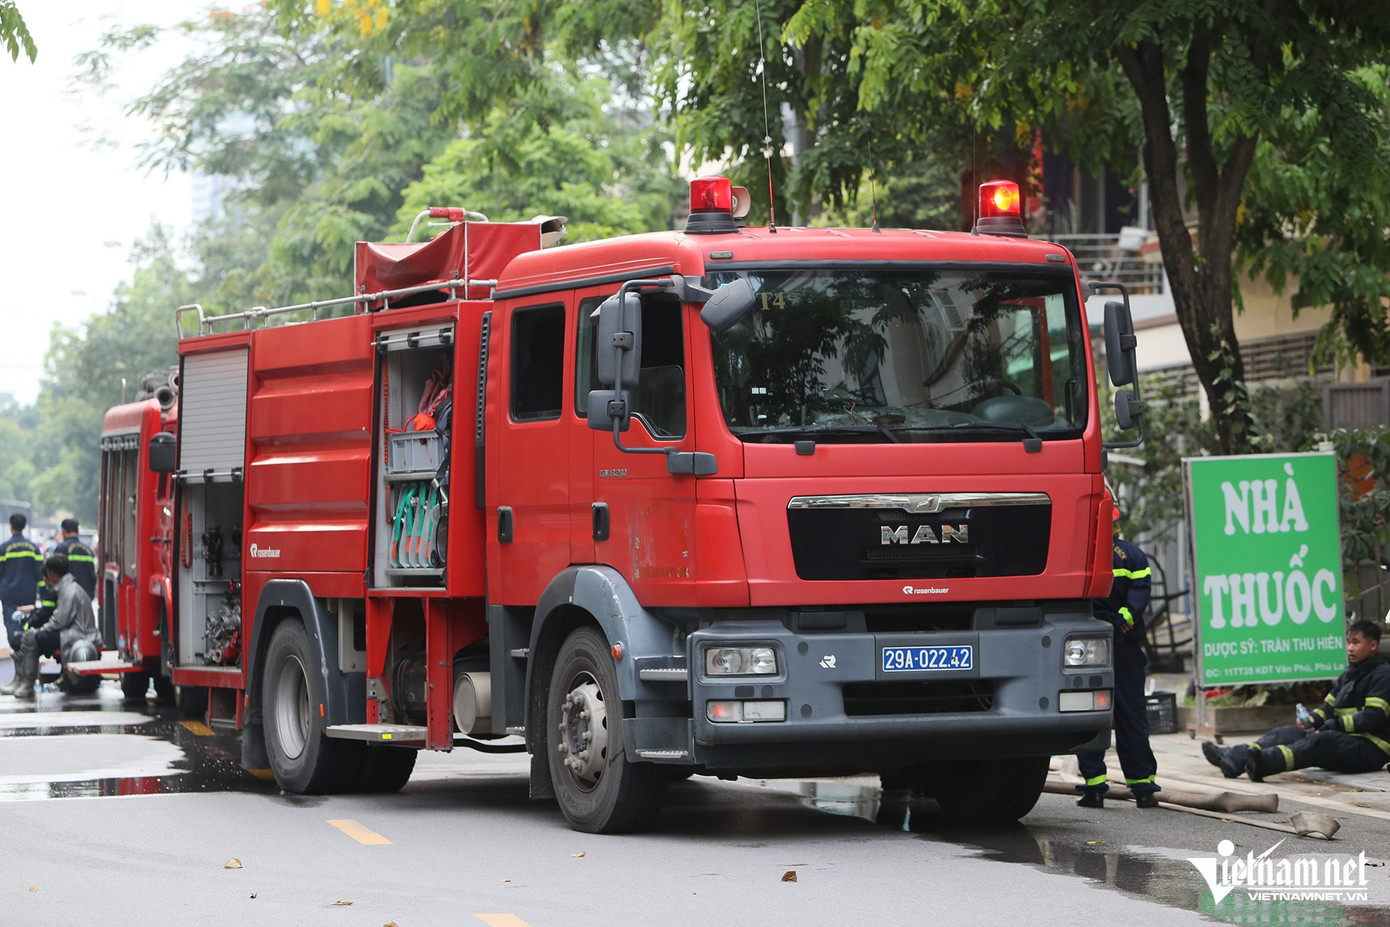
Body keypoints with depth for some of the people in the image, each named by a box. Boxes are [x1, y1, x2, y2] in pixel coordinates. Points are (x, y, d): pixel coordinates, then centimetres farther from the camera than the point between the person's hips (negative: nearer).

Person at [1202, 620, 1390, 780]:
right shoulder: (1348, 676, 24)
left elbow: (1373, 717, -16)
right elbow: (1328, 707, 20)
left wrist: (1332, 726, -19)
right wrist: (1312, 720, -4)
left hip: (1370, 749, -8)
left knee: (1323, 740, -36)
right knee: (1288, 733, -9)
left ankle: (1264, 762, -60)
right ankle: (1232, 758, -31)